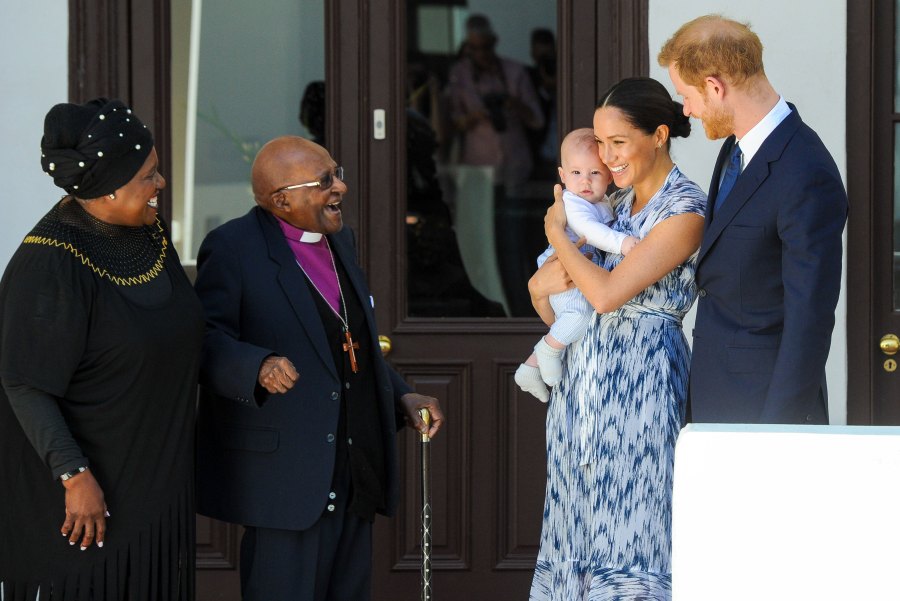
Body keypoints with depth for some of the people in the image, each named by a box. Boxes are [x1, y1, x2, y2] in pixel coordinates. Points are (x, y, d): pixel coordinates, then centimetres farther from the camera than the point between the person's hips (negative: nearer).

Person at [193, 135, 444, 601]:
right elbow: (206, 341, -18)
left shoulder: (338, 240, 15)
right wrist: (259, 366, -36)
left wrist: (400, 396, 13)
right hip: (284, 471, -8)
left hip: (352, 471, 8)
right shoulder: (232, 248, -10)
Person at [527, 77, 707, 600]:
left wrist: (558, 232, -6)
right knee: (582, 517, 9)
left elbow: (607, 293, -19)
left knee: (629, 522, -4)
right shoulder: (616, 199, 10)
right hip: (586, 372, 8)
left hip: (640, 377, -7)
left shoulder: (685, 211, -13)